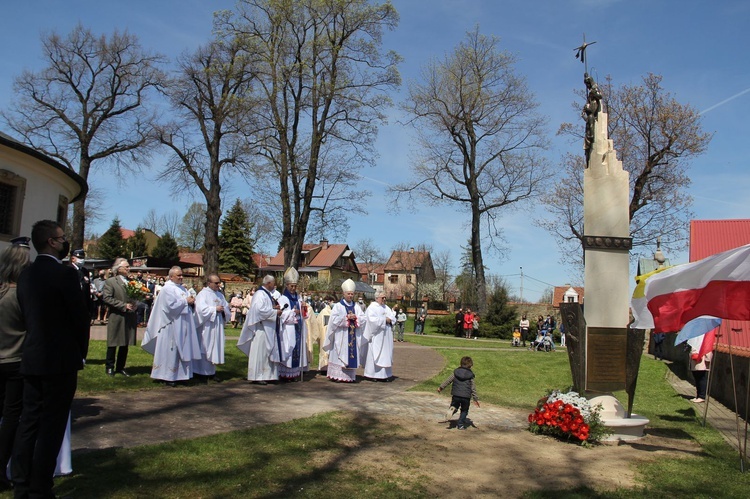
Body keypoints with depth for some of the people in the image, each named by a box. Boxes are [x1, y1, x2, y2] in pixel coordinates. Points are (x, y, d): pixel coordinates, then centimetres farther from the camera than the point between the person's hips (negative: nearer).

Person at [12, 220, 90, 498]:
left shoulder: (25, 275, 8)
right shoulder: (65, 273, -15)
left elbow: (26, 315, 12)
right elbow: (80, 317, -12)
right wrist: (81, 353, 3)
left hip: (31, 359, 7)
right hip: (60, 360, -7)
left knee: (28, 423, 13)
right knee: (51, 427, 0)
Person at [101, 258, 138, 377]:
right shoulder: (110, 282, -4)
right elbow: (107, 298, -13)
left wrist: (134, 305, -1)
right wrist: (124, 305, -17)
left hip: (130, 318, 5)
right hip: (116, 317, -5)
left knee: (125, 344, 9)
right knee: (113, 343, 5)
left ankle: (120, 367, 20)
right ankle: (109, 367, 18)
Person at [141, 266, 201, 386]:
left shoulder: (182, 289, 15)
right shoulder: (167, 289, -10)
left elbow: (188, 303, 19)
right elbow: (172, 305, -20)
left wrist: (191, 302, -3)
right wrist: (185, 301, -13)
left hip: (183, 326, 8)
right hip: (172, 326, -8)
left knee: (181, 351, 10)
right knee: (170, 351, -3)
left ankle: (179, 374, 18)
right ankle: (167, 377, 5)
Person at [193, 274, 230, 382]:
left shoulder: (220, 294, 15)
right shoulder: (203, 294, -6)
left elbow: (227, 306, 16)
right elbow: (201, 308, -17)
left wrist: (223, 309, -6)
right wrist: (215, 309, -14)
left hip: (217, 326, 7)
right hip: (206, 326, -7)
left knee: (215, 348, 7)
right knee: (205, 347, -3)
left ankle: (211, 372, 13)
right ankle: (202, 372, 4)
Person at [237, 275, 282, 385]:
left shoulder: (267, 294, 16)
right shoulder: (260, 294, -15)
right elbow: (260, 310, -23)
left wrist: (274, 308, 4)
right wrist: (275, 312, -15)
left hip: (268, 329, 10)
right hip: (261, 328, -10)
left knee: (267, 351, 11)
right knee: (260, 352, -5)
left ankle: (266, 375, 17)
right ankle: (257, 376, 1)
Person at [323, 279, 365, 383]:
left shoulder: (356, 307, 12)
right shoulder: (338, 306, 0)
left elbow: (363, 319, 7)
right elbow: (334, 319, -11)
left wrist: (355, 317, -11)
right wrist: (347, 317, -14)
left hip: (353, 336, 4)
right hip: (341, 335, -4)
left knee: (352, 355, 2)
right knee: (340, 354, -5)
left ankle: (350, 376, 7)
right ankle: (337, 375, -1)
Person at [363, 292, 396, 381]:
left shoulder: (386, 308, 16)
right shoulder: (372, 307, -6)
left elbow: (393, 318, 12)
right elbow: (372, 320, -19)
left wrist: (390, 319, -10)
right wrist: (384, 319, -14)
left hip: (386, 336, 7)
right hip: (376, 336, -7)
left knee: (386, 354, 5)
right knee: (375, 354, -5)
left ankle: (384, 374, 10)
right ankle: (372, 374, 1)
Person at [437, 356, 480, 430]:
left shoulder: (456, 372, 4)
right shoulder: (470, 375, -2)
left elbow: (448, 380, 7)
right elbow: (473, 388, -1)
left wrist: (441, 387, 18)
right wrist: (476, 399, 5)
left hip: (456, 395, 1)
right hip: (466, 396, -1)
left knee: (454, 406, 20)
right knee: (464, 411, 17)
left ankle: (452, 409, -14)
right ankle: (460, 424, 9)